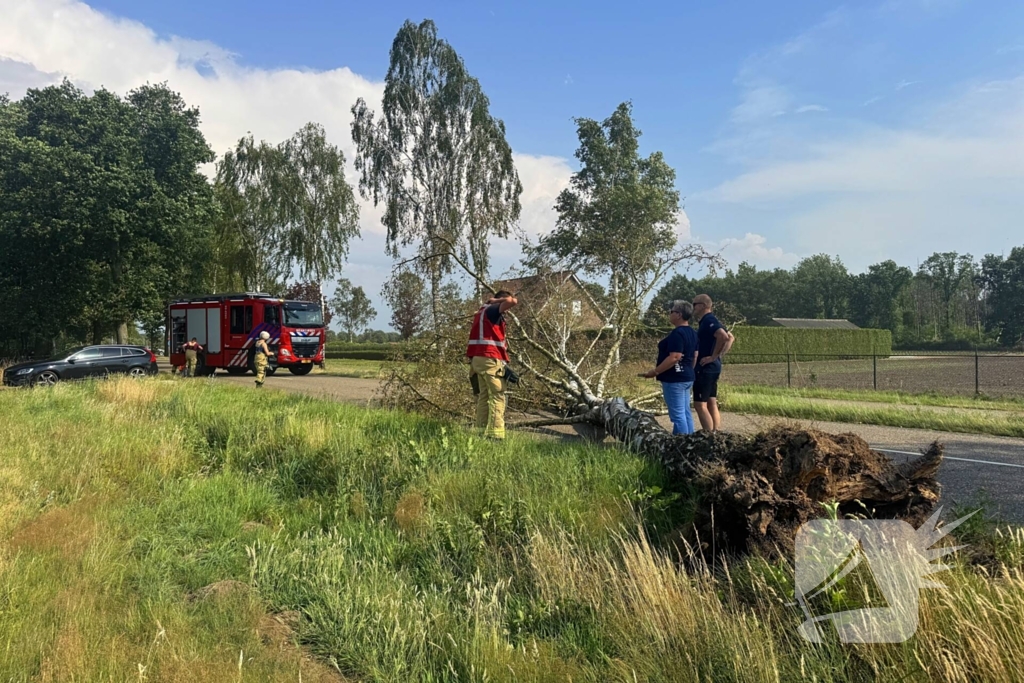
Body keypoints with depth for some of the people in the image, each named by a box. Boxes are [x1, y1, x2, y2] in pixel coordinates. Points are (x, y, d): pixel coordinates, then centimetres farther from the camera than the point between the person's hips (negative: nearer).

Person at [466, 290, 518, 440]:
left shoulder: (484, 310, 23)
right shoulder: (493, 310, -5)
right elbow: (513, 301, -21)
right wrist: (496, 300, -5)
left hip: (478, 358, 9)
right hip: (490, 358, -9)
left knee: (484, 396, 9)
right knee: (497, 397, -10)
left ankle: (481, 433, 7)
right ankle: (494, 434, -17)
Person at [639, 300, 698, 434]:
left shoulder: (677, 333, -18)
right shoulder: (692, 333, 12)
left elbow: (674, 357, -24)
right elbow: (694, 357, 17)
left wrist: (655, 372, -20)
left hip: (674, 379, -10)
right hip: (687, 378, 10)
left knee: (677, 414, -6)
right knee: (685, 413, 13)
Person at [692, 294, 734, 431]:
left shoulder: (708, 320, -15)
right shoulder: (708, 321, 15)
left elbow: (724, 337, -31)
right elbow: (730, 337, 24)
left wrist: (713, 356, -22)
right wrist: (720, 355, 14)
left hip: (705, 368, -10)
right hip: (712, 368, 10)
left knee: (700, 404, -7)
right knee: (712, 404, 11)